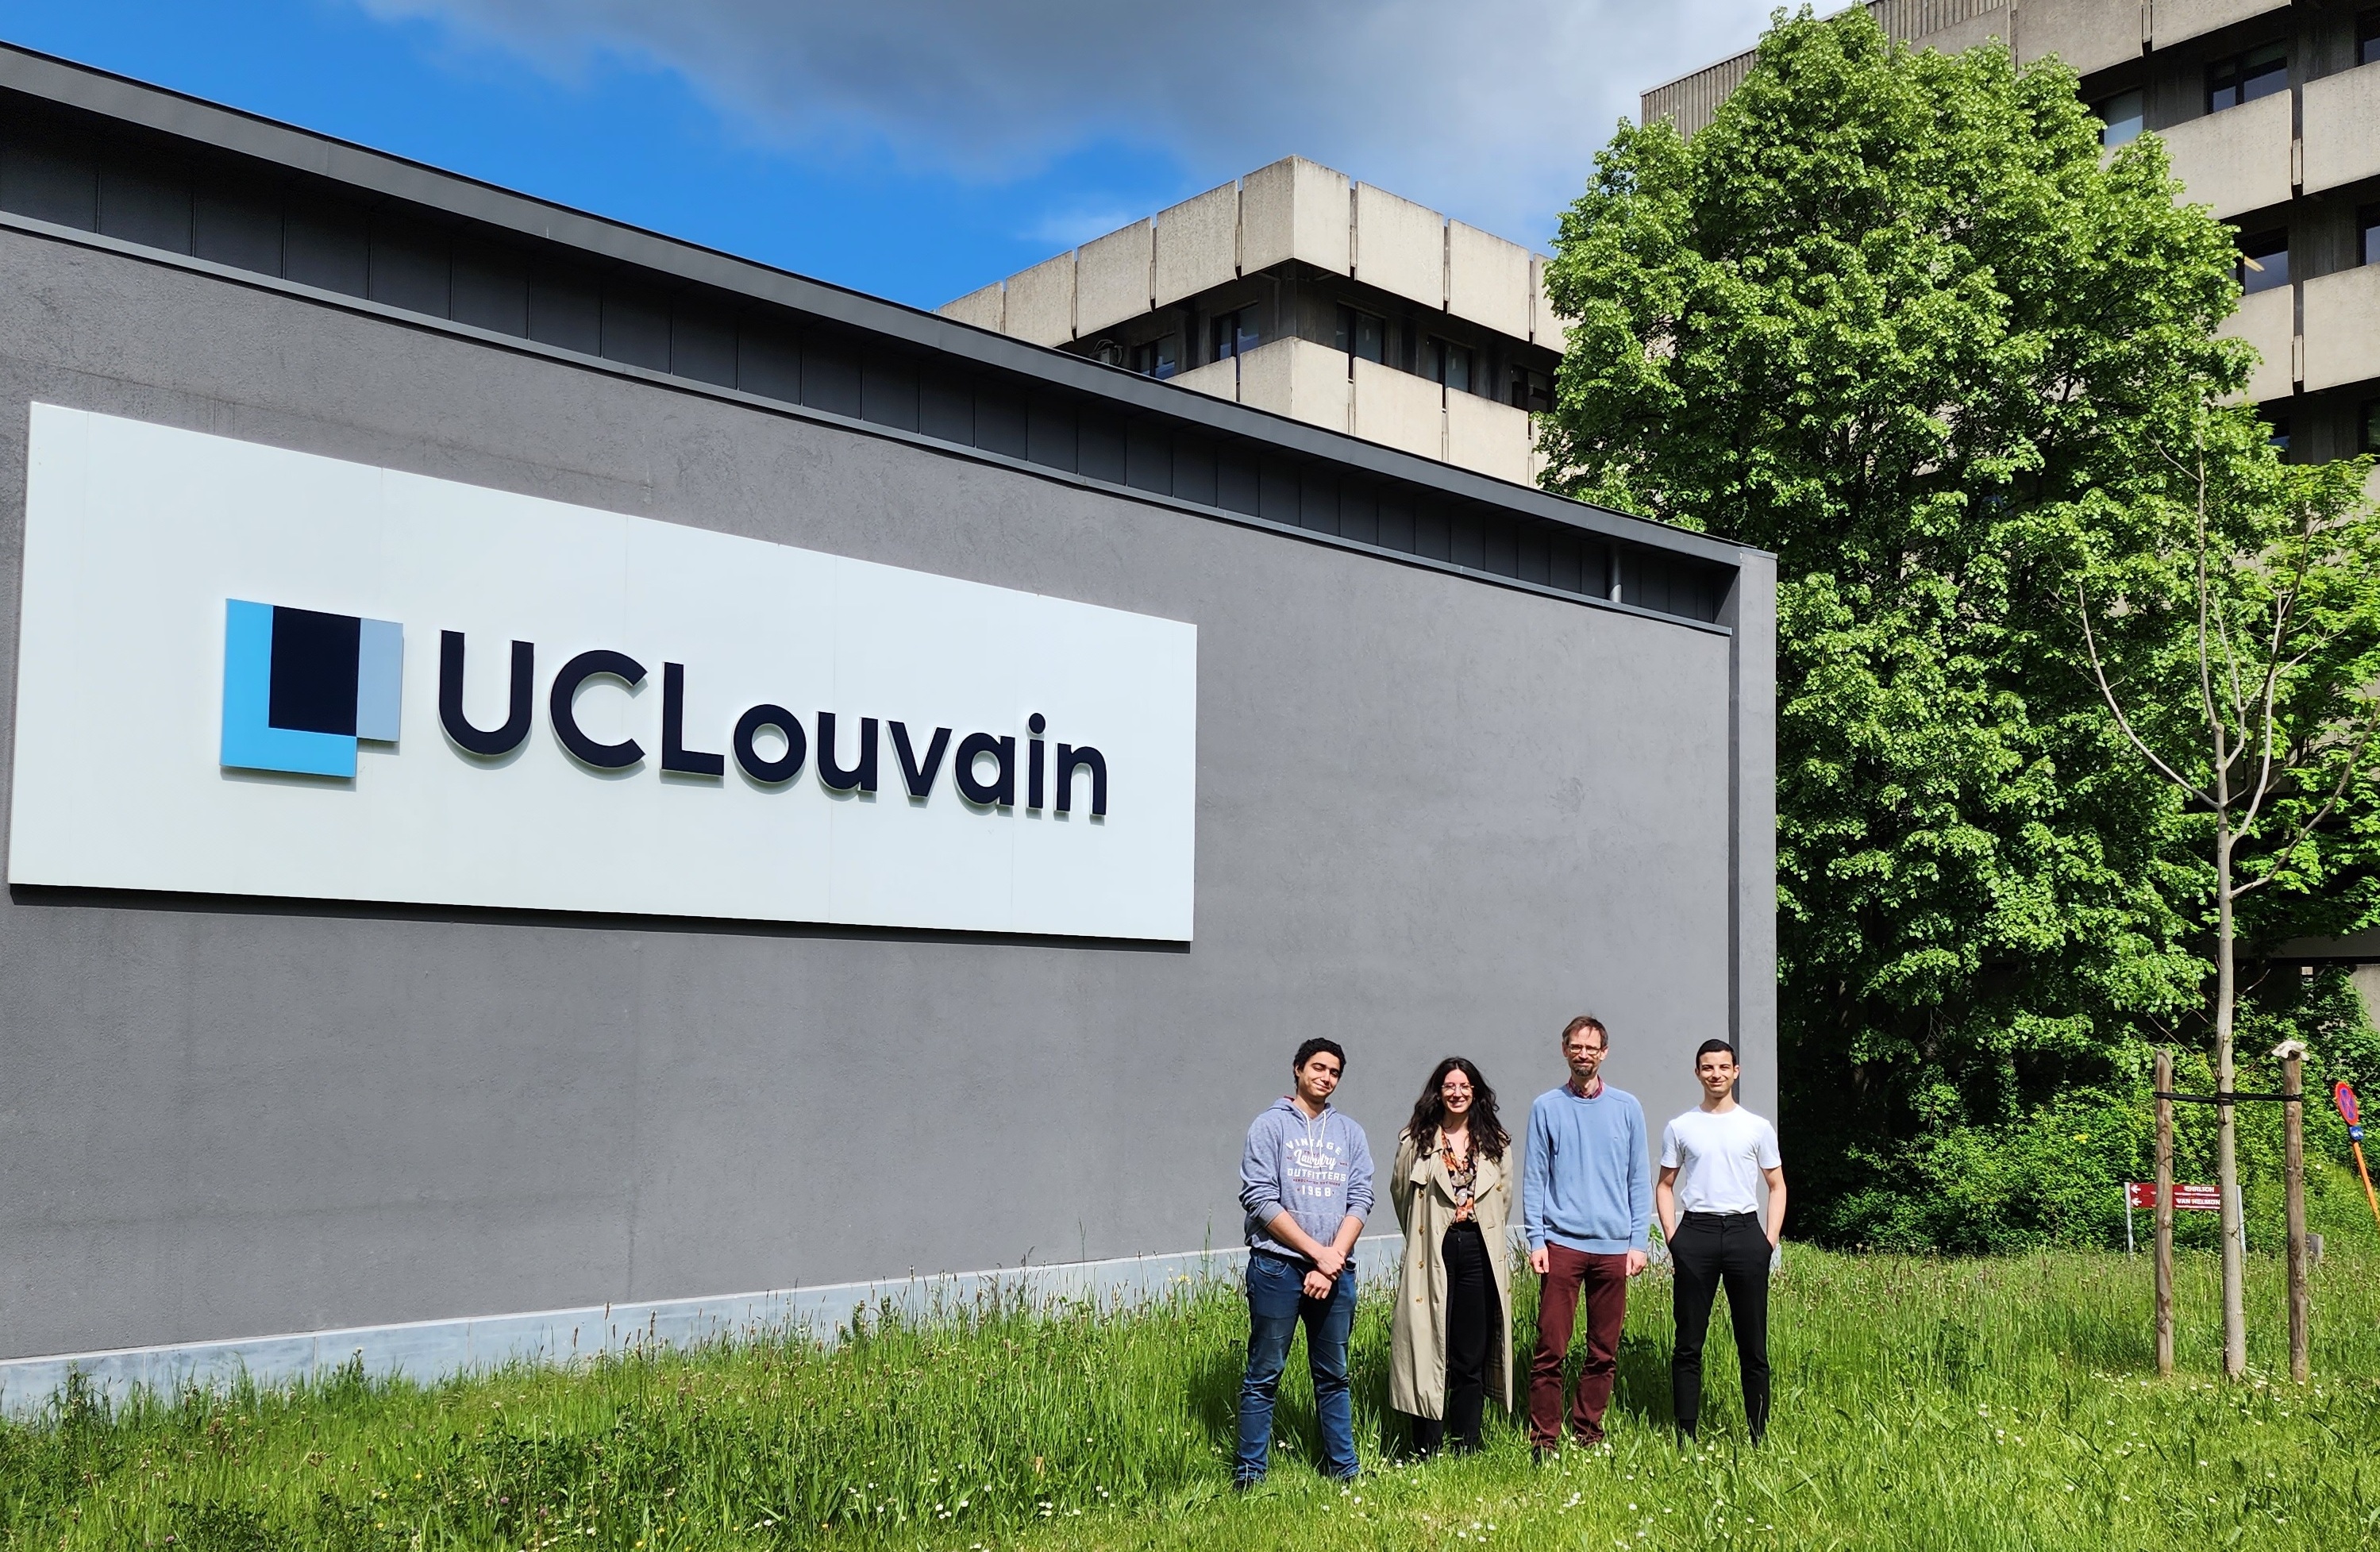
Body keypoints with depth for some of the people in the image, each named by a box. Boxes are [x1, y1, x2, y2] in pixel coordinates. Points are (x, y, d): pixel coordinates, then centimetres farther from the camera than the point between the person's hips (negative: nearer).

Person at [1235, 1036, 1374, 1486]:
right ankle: (1250, 1473, 6)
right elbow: (1261, 1200, -8)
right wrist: (1317, 1252, -11)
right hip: (1278, 1266, -4)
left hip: (1336, 1270, 4)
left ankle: (1343, 1467, 19)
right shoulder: (1270, 1125, 1)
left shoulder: (1350, 1133, 13)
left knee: (1334, 1376, 11)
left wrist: (1333, 1261, -8)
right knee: (1264, 1376, 0)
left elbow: (1361, 1200, 5)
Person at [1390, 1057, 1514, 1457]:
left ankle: (1467, 1450, 14)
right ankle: (1428, 1452, 3)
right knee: (1429, 1350, -3)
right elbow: (1401, 1193, 10)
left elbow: (1502, 1198, 17)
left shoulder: (1495, 1143, 9)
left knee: (1472, 1357, 6)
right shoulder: (1416, 1141, 1)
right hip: (1433, 1255, -2)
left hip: (1479, 1253, 2)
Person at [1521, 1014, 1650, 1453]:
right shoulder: (1546, 1107, 4)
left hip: (1614, 1247, 2)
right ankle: (1544, 1440, 3)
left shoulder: (1627, 1108, 8)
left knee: (1605, 1352, 7)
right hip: (1562, 1243, -2)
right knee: (1551, 1350, -5)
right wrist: (1536, 1239, -5)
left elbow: (1640, 1180, 9)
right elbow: (1534, 1178, 3)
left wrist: (1638, 1241, 2)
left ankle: (1588, 1433, 19)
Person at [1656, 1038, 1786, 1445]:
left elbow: (1776, 1186, 12)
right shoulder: (1679, 1128, 8)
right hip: (1695, 1232, 0)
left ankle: (1759, 1434, 10)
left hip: (1744, 1229, 0)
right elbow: (1665, 1186, 12)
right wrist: (1673, 1238, 0)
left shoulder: (1758, 1128, 8)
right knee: (1688, 1342, 1)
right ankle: (1685, 1434, 7)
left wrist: (1770, 1239, 1)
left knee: (1753, 1343, 2)